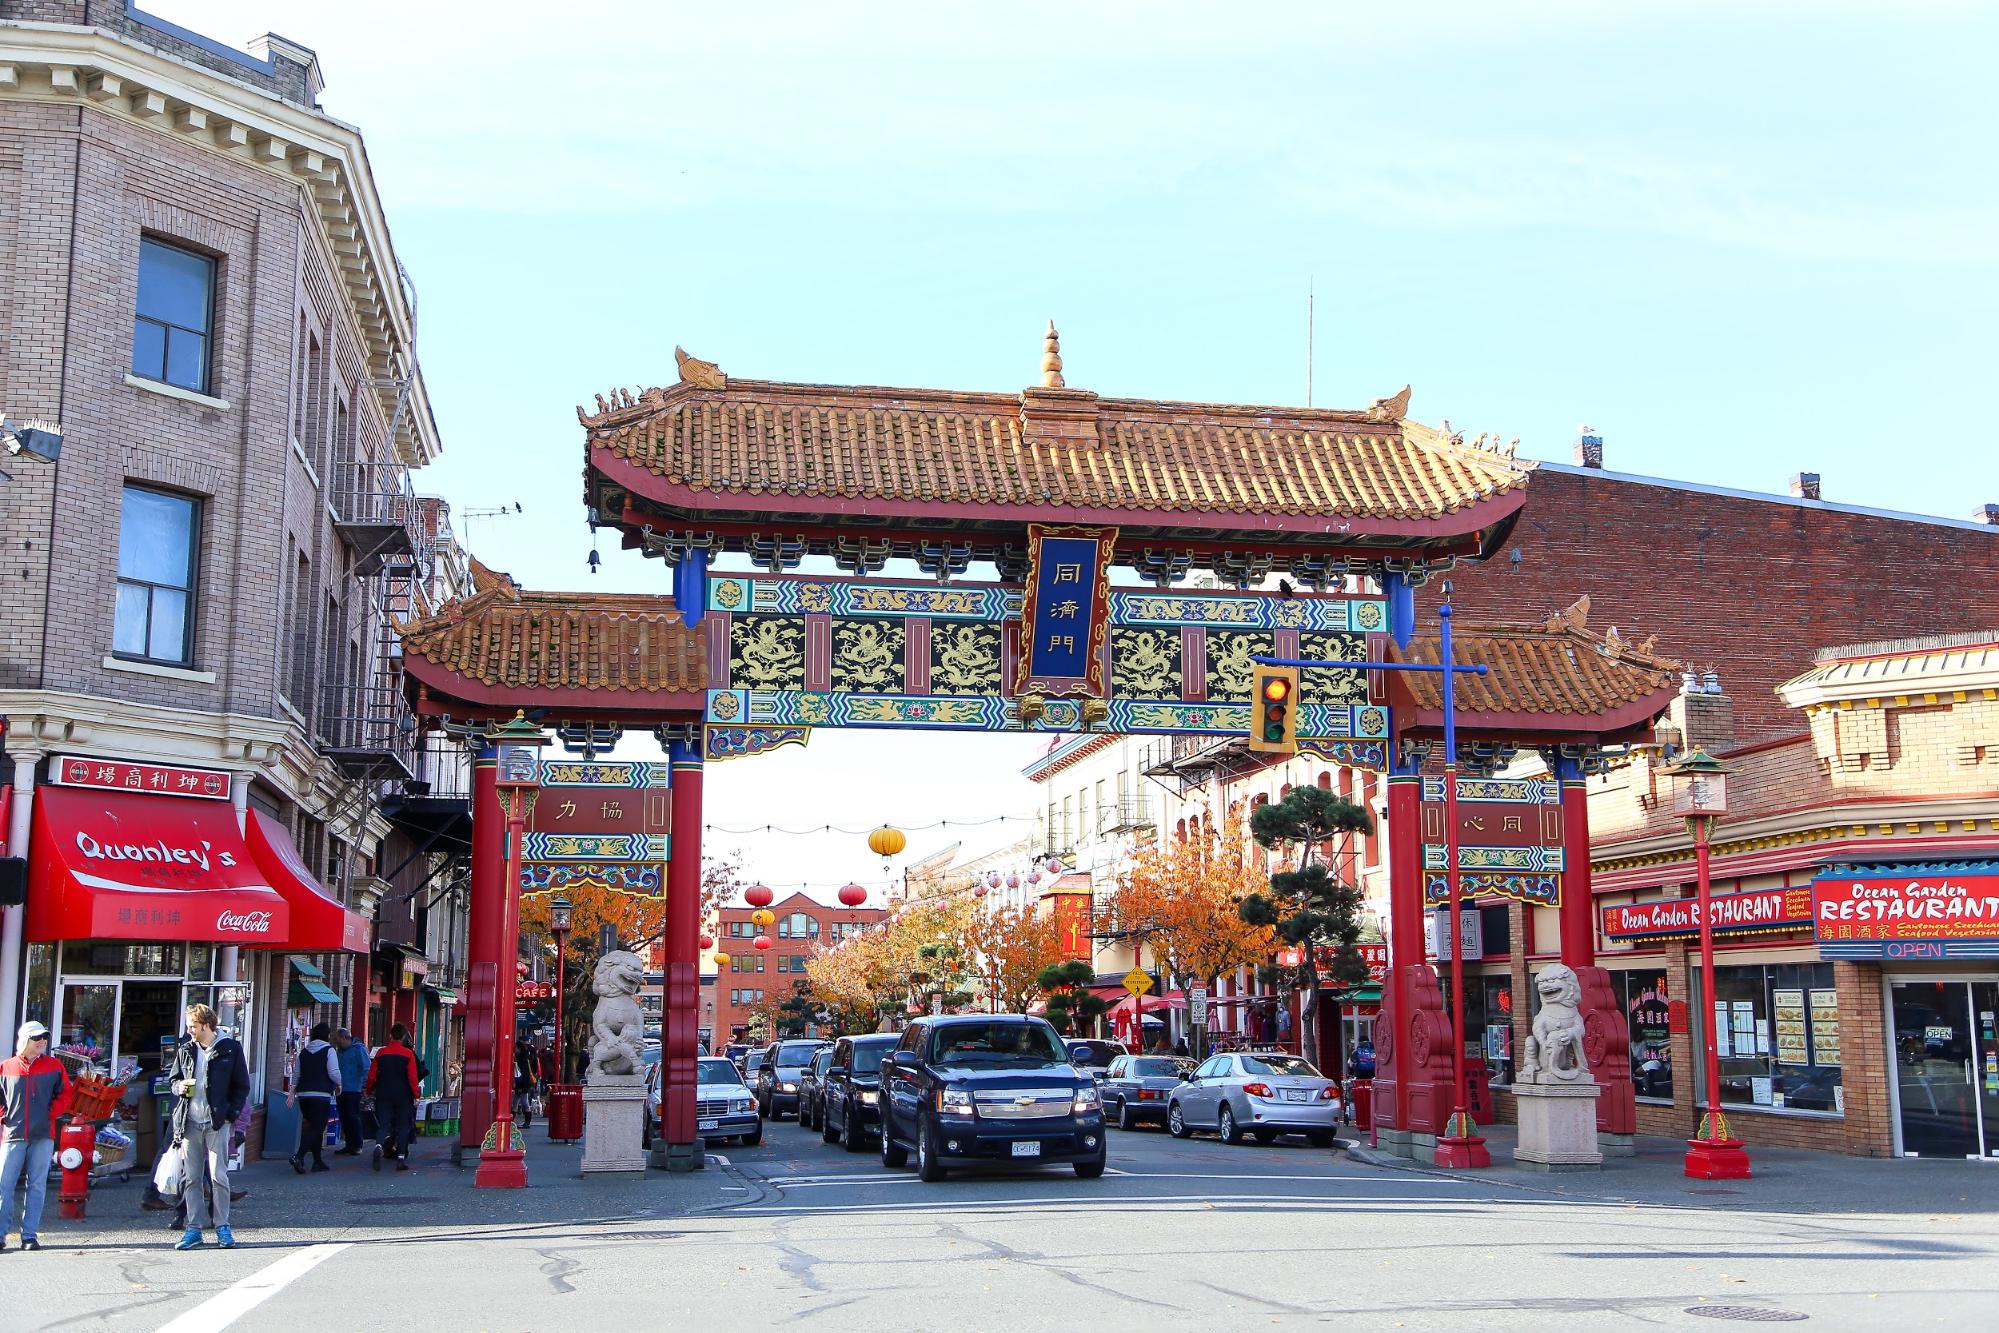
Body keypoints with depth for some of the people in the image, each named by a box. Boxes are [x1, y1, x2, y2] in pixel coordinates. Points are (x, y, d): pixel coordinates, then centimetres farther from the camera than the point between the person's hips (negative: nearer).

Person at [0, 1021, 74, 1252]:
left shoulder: (54, 1065, 7)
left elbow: (66, 1093, 10)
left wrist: (52, 1114, -2)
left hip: (43, 1136, 0)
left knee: (37, 1186, 1)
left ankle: (30, 1235, 5)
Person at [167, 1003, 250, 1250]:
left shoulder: (230, 1049, -1)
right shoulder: (185, 1050, 10)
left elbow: (242, 1086, 3)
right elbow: (173, 1078, 21)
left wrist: (231, 1115, -5)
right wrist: (179, 1086, -3)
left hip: (217, 1121, -4)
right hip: (189, 1123, 4)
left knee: (218, 1176, -4)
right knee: (192, 1178, 4)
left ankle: (223, 1227, 4)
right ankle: (194, 1228, 9)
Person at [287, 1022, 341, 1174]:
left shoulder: (303, 1052, 14)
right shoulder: (328, 1051, -5)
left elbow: (296, 1075, 16)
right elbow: (334, 1073, -10)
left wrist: (292, 1092, 22)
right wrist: (338, 1086, 8)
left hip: (303, 1095, 7)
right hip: (321, 1095, -7)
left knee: (314, 1127, 14)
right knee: (317, 1128, -7)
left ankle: (318, 1161, 16)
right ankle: (299, 1156, -24)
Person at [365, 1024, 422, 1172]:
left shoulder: (381, 1053, 3)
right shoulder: (408, 1054, -4)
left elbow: (371, 1076, 6)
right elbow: (413, 1077, -8)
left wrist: (369, 1091, 21)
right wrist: (416, 1095, 0)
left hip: (383, 1095, 2)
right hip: (403, 1096, -2)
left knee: (384, 1125, 3)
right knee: (403, 1126, 7)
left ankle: (379, 1146, -27)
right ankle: (401, 1158, 1)